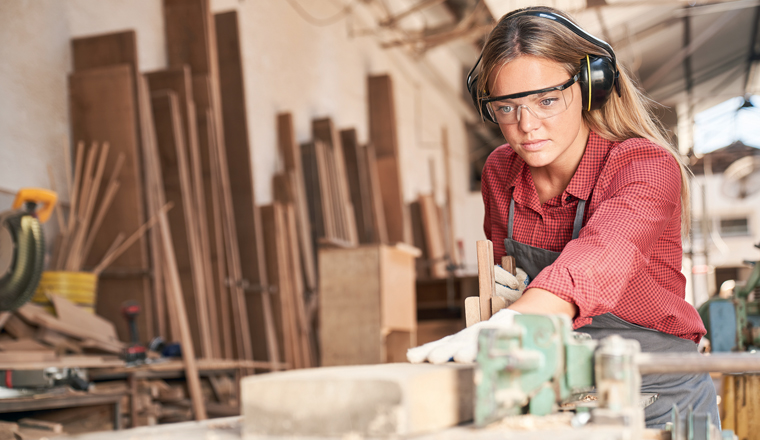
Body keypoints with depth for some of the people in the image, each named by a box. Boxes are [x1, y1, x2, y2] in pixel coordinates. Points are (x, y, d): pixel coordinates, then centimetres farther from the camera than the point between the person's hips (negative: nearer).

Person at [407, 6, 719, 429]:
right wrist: (496, 289, -7)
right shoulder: (500, 172, -1)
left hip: (659, 396, -4)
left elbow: (599, 260, -38)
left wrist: (497, 330, -54)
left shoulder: (647, 166, -18)